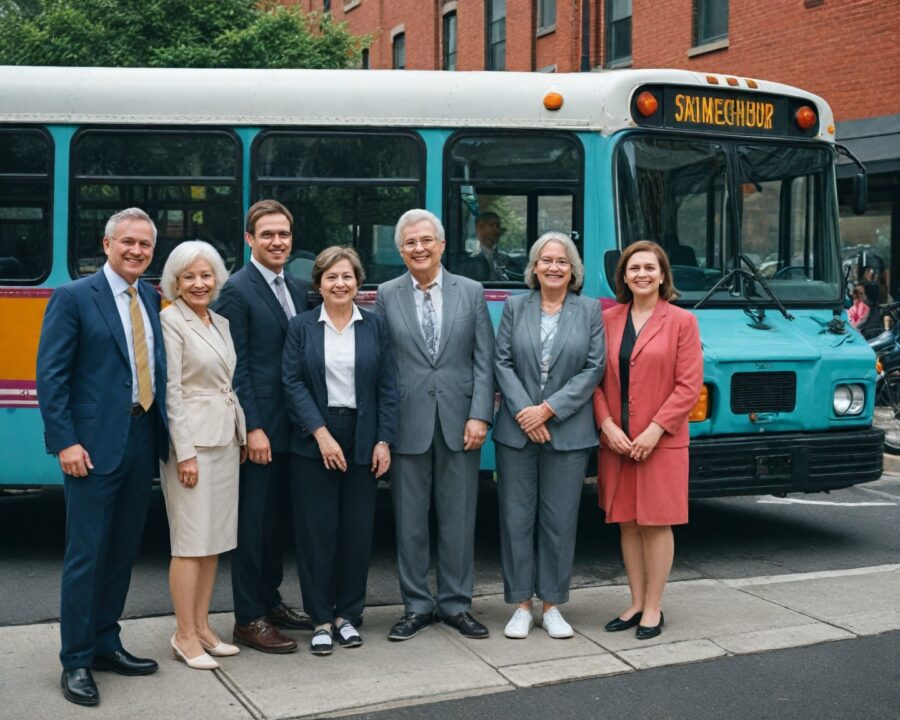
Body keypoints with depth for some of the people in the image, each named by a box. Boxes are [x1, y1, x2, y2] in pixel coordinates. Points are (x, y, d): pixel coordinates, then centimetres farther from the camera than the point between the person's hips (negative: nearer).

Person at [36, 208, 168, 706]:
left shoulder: (152, 300, 12)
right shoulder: (73, 298, -5)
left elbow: (154, 369, 12)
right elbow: (50, 375, -9)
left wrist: (163, 434, 4)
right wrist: (65, 442, -15)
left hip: (142, 440, 6)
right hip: (95, 445, -6)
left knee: (123, 551, 13)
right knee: (86, 553, -1)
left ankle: (105, 644, 26)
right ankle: (76, 661, 9)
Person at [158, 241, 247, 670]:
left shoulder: (220, 323, 13)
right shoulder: (171, 322, -9)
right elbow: (171, 391, -14)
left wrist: (242, 436, 12)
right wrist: (185, 453, -17)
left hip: (225, 441, 8)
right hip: (192, 441, -8)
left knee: (215, 541, 10)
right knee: (191, 542, -4)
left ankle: (202, 627, 18)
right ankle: (185, 636, 5)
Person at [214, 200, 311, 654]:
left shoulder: (298, 289, 13)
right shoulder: (237, 290, -10)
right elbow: (236, 367, -14)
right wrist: (253, 428, -18)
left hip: (288, 427, 8)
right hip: (257, 428, -8)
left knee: (274, 517, 17)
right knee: (252, 522, 0)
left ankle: (270, 602, 29)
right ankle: (248, 620, 8)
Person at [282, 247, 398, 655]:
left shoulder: (374, 326, 6)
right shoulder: (301, 327, 2)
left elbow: (388, 387, 5)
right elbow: (293, 383, -5)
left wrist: (384, 441, -3)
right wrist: (321, 434, -13)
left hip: (363, 442, 2)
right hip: (313, 441, -1)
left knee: (358, 529, 5)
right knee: (317, 530, 0)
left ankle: (347, 614, 18)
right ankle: (321, 620, 10)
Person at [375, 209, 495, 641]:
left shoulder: (471, 293, 5)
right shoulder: (387, 296, 4)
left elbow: (483, 360, 2)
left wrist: (479, 416, -8)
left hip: (458, 423, 0)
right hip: (408, 423, 0)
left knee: (458, 519, 7)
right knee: (409, 521, 6)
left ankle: (455, 604, 20)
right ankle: (417, 606, 18)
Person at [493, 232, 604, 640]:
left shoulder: (589, 311, 4)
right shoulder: (515, 307, 7)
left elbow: (594, 367, -3)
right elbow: (502, 363, 2)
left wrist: (548, 410, -11)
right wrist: (523, 413, -11)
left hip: (568, 433, -1)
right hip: (516, 431, 1)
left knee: (560, 520, 4)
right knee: (516, 517, 4)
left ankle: (552, 605, 15)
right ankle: (521, 605, 14)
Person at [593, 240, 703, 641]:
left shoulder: (681, 321, -3)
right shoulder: (608, 320, 7)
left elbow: (689, 385, -7)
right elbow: (596, 379, 5)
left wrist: (655, 430, -14)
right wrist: (607, 424, -8)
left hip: (660, 441, -4)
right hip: (616, 440, 4)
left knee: (656, 524, 2)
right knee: (627, 522, 10)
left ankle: (653, 609, 13)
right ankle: (636, 604, 21)